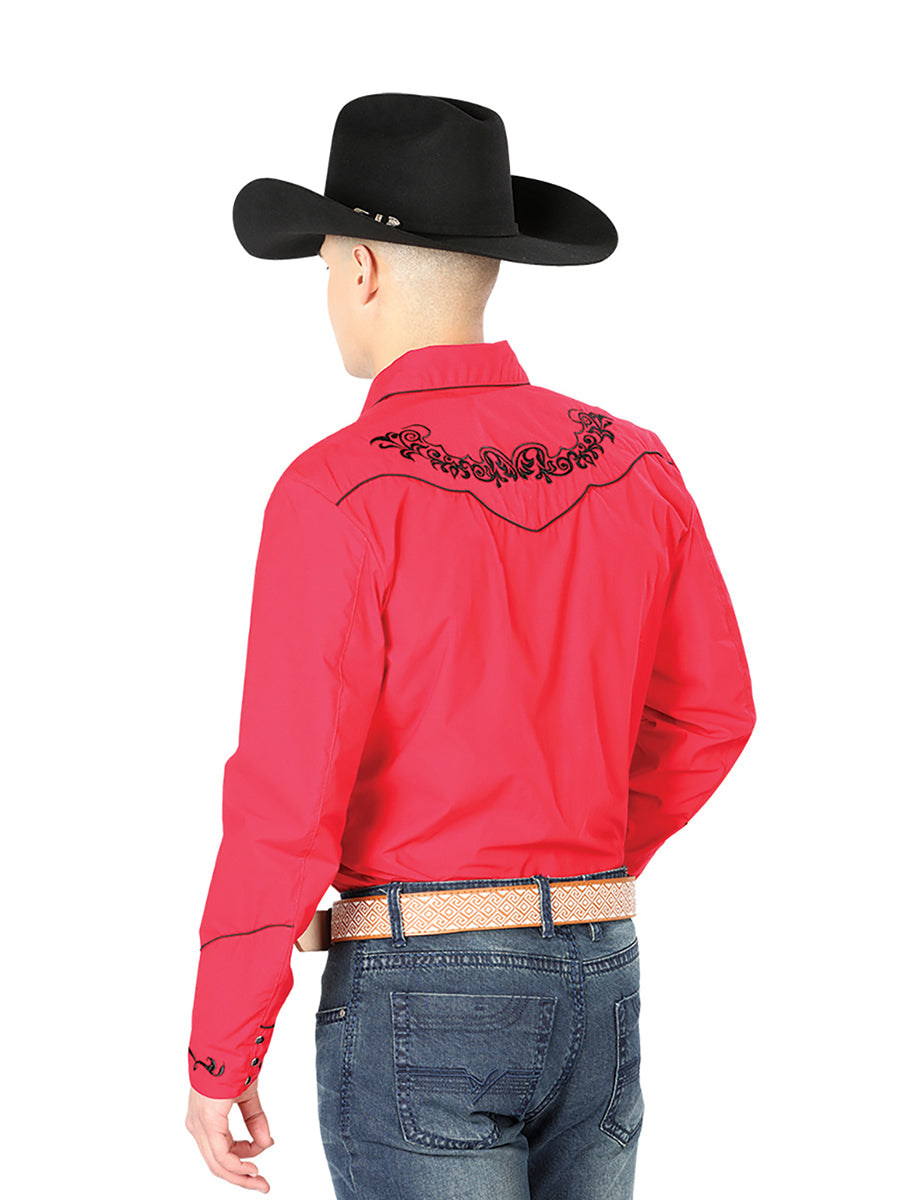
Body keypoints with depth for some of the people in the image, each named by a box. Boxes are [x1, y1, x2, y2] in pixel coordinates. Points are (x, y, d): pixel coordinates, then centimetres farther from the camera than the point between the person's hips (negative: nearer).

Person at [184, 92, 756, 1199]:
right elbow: (708, 715, 14)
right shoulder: (631, 467, 3)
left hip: (419, 999, -6)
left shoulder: (340, 493, -15)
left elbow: (286, 801, -17)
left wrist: (217, 1058, -6)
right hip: (592, 988, 6)